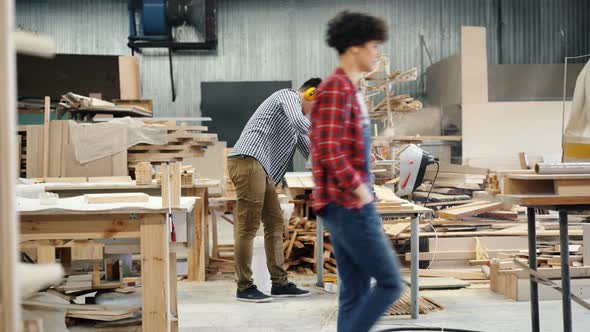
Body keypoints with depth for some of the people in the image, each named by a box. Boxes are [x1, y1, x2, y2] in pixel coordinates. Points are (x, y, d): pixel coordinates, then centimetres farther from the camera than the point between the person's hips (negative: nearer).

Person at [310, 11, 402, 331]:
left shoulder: (349, 89, 17)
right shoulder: (336, 88, -14)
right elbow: (328, 149, -23)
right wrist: (359, 187, -18)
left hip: (346, 205, 10)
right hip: (350, 205, -10)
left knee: (355, 292, 11)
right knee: (389, 282, -5)